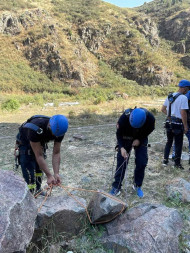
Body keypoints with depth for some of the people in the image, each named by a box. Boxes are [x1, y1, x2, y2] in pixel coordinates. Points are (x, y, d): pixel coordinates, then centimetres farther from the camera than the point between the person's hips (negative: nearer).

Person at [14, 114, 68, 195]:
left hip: (40, 142, 5)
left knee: (39, 168, 11)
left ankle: (37, 191, 28)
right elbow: (39, 155, -37)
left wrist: (56, 173, -29)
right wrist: (49, 175, -36)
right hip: (25, 143, -5)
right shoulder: (35, 129, -44)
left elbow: (56, 153, -21)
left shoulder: (59, 129, -27)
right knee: (30, 174, -10)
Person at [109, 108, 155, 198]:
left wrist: (139, 140, -18)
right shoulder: (124, 117, -36)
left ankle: (137, 186, 19)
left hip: (141, 140, 1)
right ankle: (116, 187, 7)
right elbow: (119, 133, -19)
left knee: (142, 162, -3)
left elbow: (149, 131, -8)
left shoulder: (150, 118, -31)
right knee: (121, 162, -4)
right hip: (126, 139, -1)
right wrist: (122, 147, -31)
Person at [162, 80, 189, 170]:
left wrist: (170, 115, 12)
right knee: (178, 144, 7)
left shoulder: (170, 96, 9)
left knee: (169, 142, 19)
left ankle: (165, 160, 23)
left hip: (169, 122, 7)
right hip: (177, 124, -7)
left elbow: (163, 109, 13)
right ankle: (177, 163, 16)